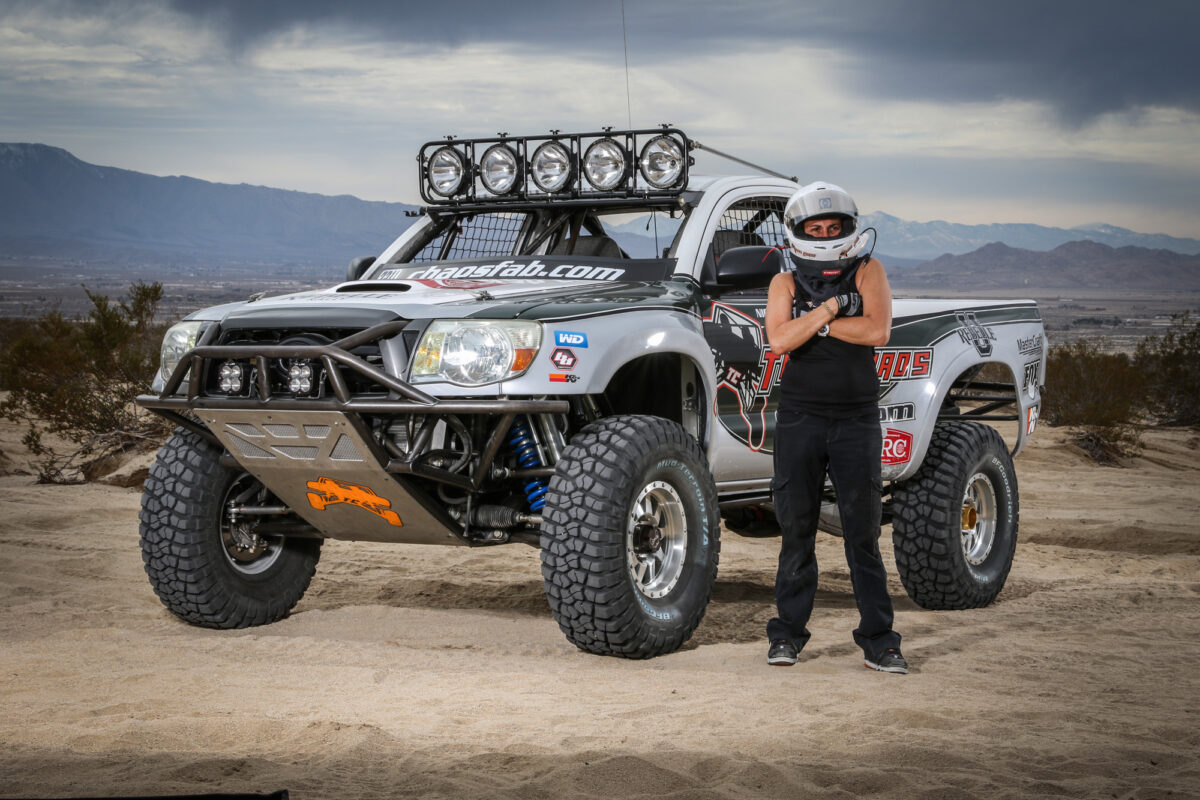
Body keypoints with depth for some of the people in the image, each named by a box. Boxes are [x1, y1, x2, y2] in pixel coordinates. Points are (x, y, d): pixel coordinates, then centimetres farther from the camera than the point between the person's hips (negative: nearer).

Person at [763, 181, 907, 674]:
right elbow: (779, 340, -11)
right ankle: (787, 633, 12)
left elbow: (878, 331, -13)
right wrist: (828, 309, -12)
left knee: (863, 532, 0)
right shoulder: (785, 283, 7)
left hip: (857, 419, -1)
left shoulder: (867, 272, 4)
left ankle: (878, 639, 4)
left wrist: (813, 324, -10)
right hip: (799, 416, 1)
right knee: (796, 528, 4)